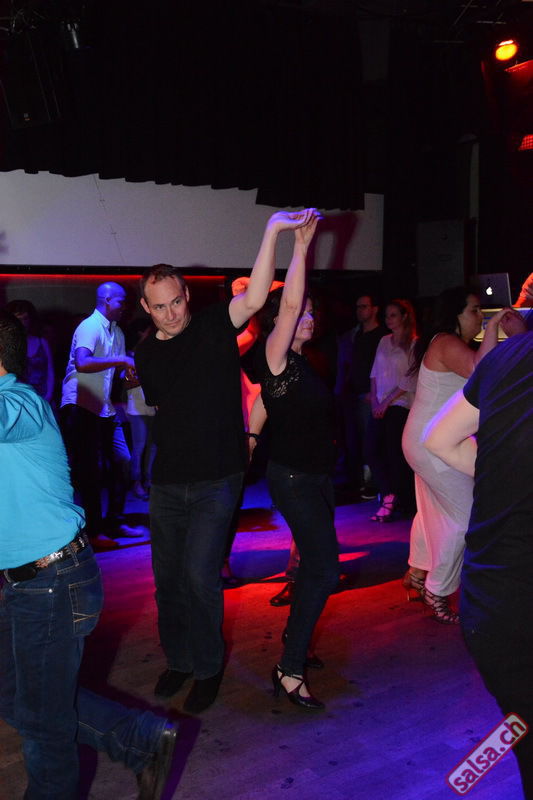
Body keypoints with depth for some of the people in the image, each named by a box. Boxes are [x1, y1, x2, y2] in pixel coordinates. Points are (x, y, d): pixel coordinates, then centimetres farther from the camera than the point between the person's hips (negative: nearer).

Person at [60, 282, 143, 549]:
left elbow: (122, 370, 19)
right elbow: (82, 363, -31)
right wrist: (120, 360, -28)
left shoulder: (116, 331, 13)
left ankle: (115, 522, 19)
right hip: (80, 406, -8)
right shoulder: (90, 327, -14)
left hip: (104, 407, 8)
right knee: (89, 469, -4)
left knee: (122, 462, 6)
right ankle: (93, 530, 5)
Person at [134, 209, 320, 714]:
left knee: (200, 575, -10)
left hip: (216, 481, -5)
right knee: (168, 578, 13)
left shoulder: (212, 327, -7)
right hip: (167, 482, 5)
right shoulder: (145, 354, 6)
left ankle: (207, 668, 12)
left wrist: (273, 231, -37)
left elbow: (254, 298, -26)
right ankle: (178, 660, 34)